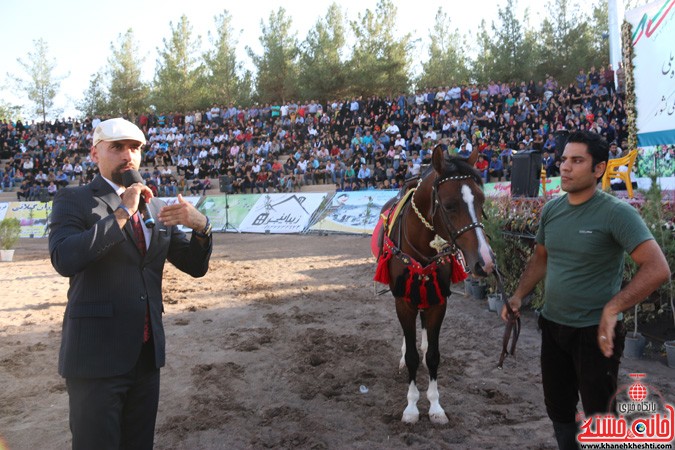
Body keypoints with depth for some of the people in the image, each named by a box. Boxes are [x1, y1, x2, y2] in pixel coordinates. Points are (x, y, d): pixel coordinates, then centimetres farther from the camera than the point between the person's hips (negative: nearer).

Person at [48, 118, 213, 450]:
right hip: (97, 356, -5)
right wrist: (122, 213, -19)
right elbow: (64, 260, -22)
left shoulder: (156, 208, 11)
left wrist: (201, 227, -11)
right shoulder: (74, 199, -3)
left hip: (147, 354, 5)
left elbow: (195, 266, 8)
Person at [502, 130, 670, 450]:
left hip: (595, 331, -6)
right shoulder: (551, 210, 1)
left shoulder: (617, 213, -18)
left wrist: (612, 308, -35)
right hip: (552, 326, 6)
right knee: (558, 408, 21)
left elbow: (658, 269, -25)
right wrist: (519, 296, 1)